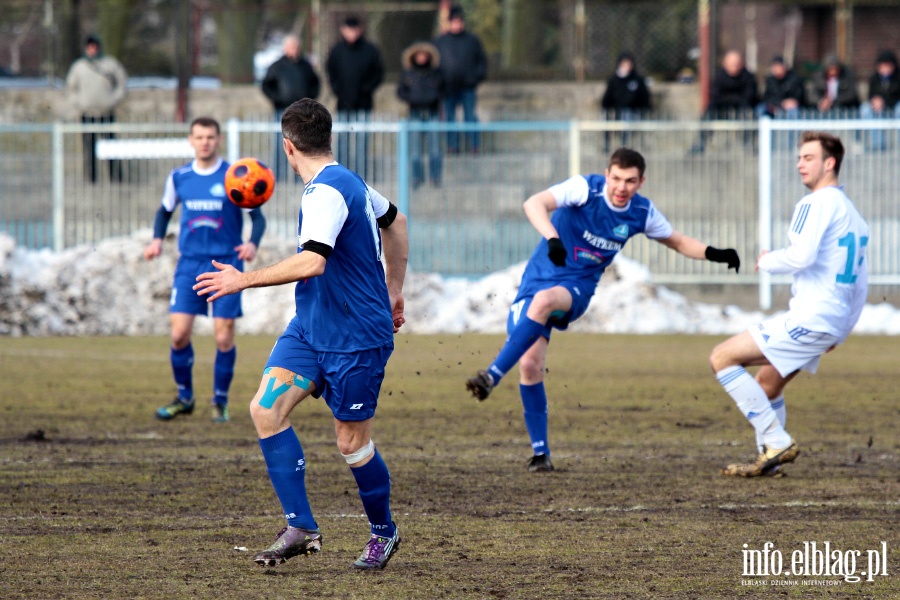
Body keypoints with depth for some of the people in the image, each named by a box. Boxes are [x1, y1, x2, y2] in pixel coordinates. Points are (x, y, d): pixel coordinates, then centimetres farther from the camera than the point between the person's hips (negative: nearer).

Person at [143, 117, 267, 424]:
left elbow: (257, 216, 0)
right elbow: (165, 211, 22)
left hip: (226, 264, -2)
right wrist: (157, 239, 3)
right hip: (189, 263, 2)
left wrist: (252, 243, -19)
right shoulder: (179, 178, 5)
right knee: (179, 334, -7)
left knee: (224, 337, -4)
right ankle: (184, 398, 13)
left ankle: (220, 401, 12)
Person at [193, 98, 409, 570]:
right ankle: (300, 527, -6)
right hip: (309, 330, 9)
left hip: (355, 339, -9)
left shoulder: (327, 192, -21)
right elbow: (394, 222, 27)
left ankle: (383, 532, 26)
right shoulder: (347, 181, 11)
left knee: (352, 443, 2)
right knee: (266, 409, -7)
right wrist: (393, 291, 34)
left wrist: (246, 280, -27)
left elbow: (312, 262, -34)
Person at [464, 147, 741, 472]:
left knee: (543, 300, -36)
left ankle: (492, 377, -36)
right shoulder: (586, 188, -15)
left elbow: (678, 241, 16)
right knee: (529, 364, -11)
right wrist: (552, 237, -48)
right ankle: (541, 452, 3)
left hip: (577, 287, 1)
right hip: (540, 275, -1)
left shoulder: (642, 213, -1)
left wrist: (714, 254, -2)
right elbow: (534, 204, -30)